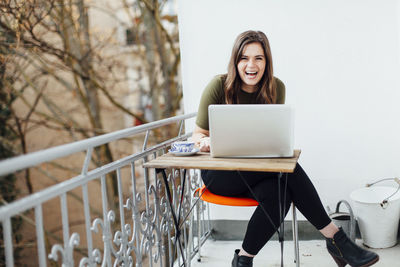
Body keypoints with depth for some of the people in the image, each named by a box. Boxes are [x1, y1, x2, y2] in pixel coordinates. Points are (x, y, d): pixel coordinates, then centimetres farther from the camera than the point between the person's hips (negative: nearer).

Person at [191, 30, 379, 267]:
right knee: (288, 167, -28)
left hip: (259, 171, 4)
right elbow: (198, 135, -3)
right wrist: (207, 141, -26)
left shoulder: (276, 88, -1)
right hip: (220, 171, -4)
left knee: (279, 194, -32)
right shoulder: (219, 86, -10)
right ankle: (335, 238, -20)